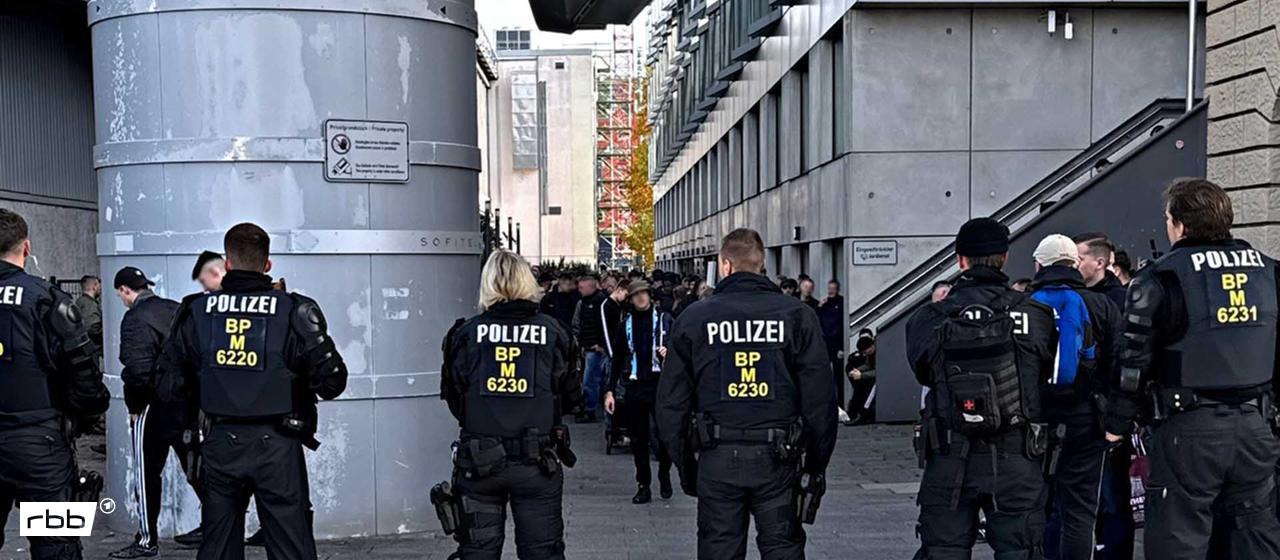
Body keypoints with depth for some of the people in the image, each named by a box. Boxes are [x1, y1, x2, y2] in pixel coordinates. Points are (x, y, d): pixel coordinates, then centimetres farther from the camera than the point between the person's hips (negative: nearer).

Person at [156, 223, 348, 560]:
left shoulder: (196, 312, 0)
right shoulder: (293, 312, -8)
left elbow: (169, 387, 3)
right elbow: (331, 381, -10)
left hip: (220, 446, 3)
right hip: (278, 446, -2)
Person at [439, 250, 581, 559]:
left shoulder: (466, 333, -5)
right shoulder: (552, 332, -4)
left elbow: (452, 398, 3)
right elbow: (571, 397, 3)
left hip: (478, 462, 0)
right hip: (537, 464, 0)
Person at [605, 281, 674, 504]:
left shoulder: (664, 320, 3)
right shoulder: (626, 324, 10)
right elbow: (617, 359, 13)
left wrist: (669, 352, -17)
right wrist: (610, 390, 8)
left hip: (661, 385, -2)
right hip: (634, 387, 2)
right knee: (638, 438, 4)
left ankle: (664, 476, 22)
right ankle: (643, 485, 12)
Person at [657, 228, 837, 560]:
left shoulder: (693, 318, 2)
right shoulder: (797, 315, -1)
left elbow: (671, 401, 4)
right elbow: (820, 398, -2)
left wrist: (684, 464, 12)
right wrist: (817, 464, 6)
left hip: (717, 459, 0)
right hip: (778, 458, 0)